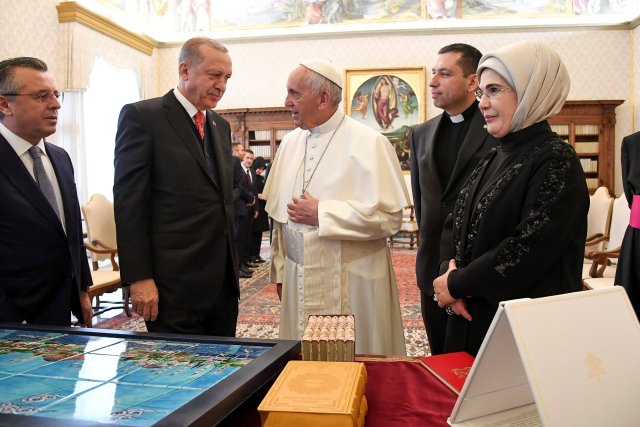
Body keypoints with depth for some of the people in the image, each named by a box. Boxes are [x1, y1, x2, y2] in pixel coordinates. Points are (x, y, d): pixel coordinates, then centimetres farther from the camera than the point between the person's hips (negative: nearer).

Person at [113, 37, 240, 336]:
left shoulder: (221, 126, 15)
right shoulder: (142, 116, -6)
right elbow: (128, 201, -11)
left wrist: (231, 264, 16)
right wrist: (139, 278, -15)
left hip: (223, 279, 7)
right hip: (174, 281, -7)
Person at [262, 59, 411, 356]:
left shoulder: (368, 143, -10)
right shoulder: (290, 143, 8)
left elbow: (389, 217, -17)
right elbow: (279, 212, 13)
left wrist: (321, 214, -15)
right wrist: (280, 270, 12)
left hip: (352, 286, -5)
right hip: (298, 283, 5)